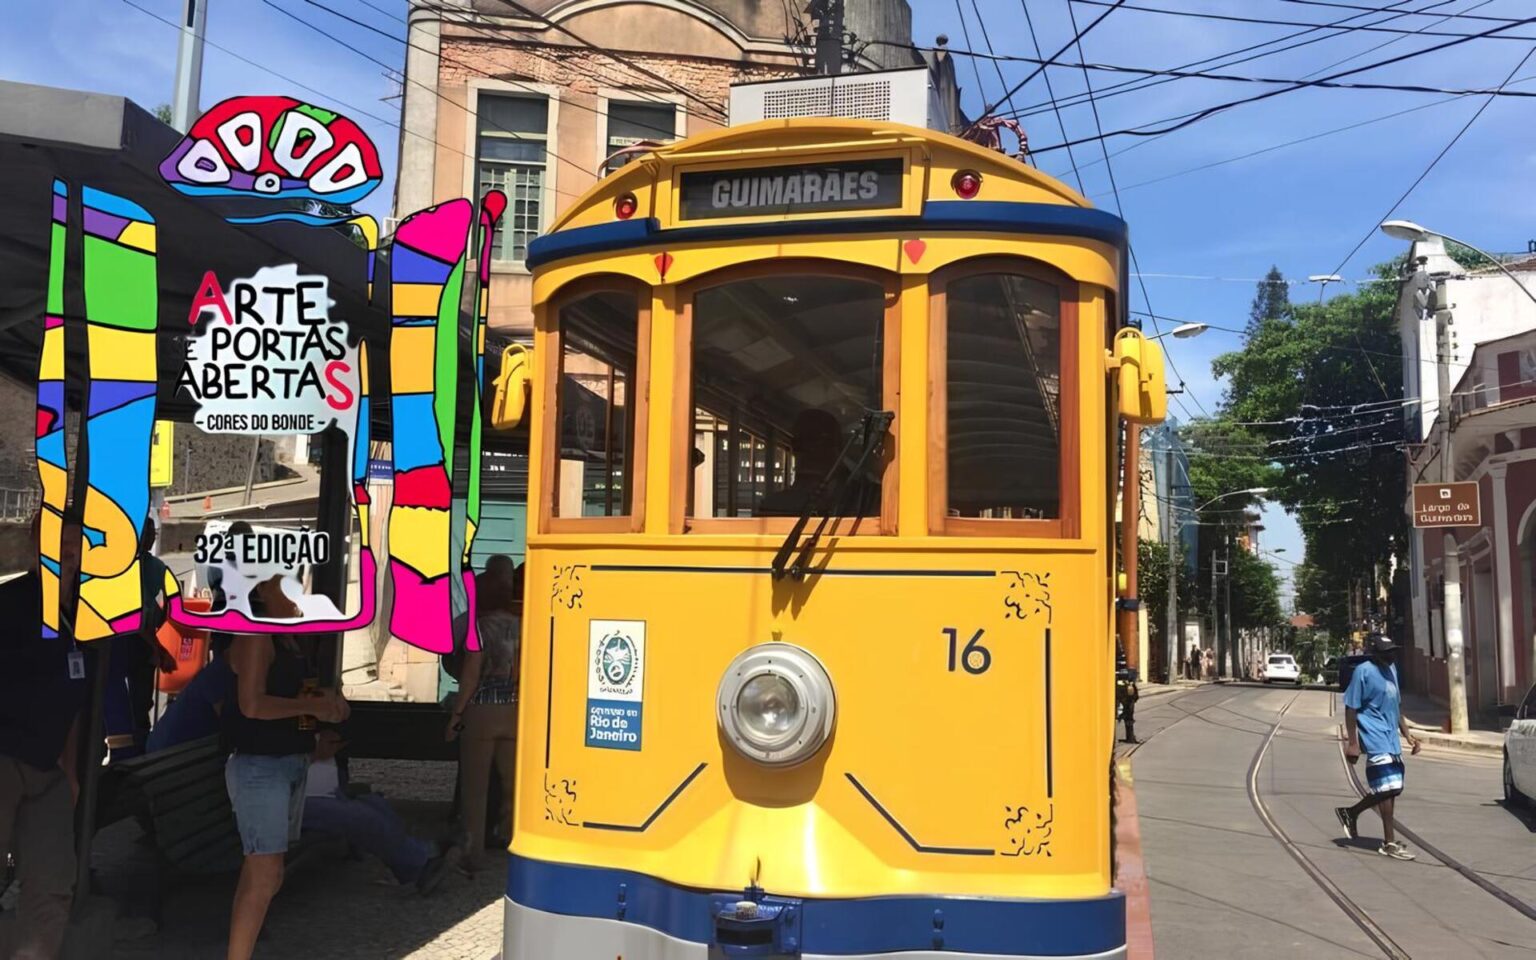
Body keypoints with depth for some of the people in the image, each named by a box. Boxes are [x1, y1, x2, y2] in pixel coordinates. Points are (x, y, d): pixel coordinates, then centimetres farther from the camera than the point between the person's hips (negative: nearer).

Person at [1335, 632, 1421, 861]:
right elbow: (1351, 708, -13)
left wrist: (1407, 734, 17)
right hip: (1375, 738, -8)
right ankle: (1389, 843, 2)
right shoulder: (1364, 672, -12)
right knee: (1387, 787, -8)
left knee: (1393, 788, 11)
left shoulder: (1391, 669, 12)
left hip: (1391, 739, 8)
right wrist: (1352, 743, -16)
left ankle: (1351, 813, 28)